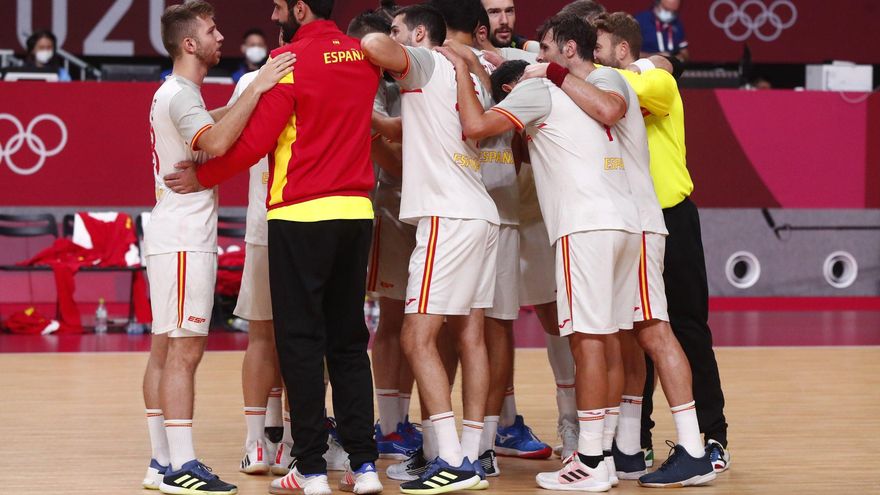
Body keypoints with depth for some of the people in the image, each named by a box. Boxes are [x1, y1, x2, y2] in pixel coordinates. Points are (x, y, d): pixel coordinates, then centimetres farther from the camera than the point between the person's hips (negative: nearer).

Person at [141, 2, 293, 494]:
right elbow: (216, 143, -32)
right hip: (184, 238, -10)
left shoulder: (176, 94, 17)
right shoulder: (181, 96, -14)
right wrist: (257, 89, -31)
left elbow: (216, 123, 33)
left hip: (171, 236, 10)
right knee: (184, 350, -11)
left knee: (165, 350, 9)